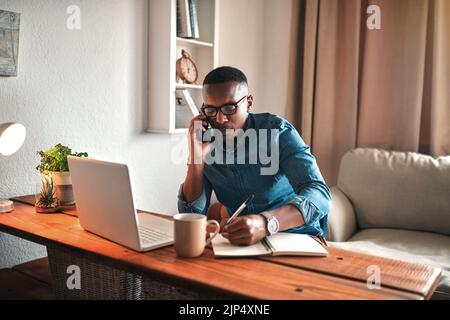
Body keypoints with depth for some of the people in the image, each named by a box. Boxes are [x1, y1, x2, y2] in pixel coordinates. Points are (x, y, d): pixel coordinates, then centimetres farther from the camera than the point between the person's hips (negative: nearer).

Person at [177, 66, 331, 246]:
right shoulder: (206, 144, -2)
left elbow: (319, 195, -25)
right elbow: (191, 217, -7)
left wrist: (266, 223, -42)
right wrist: (197, 157, -18)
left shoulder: (277, 131, -14)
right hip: (242, 241, 4)